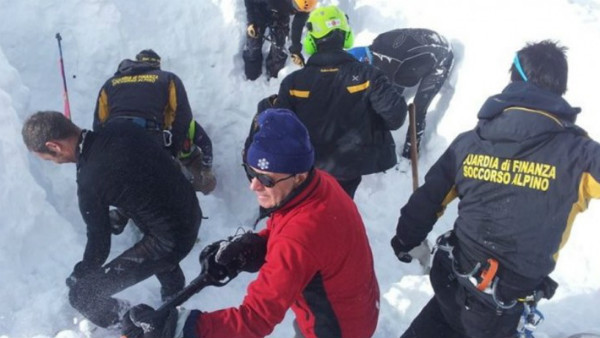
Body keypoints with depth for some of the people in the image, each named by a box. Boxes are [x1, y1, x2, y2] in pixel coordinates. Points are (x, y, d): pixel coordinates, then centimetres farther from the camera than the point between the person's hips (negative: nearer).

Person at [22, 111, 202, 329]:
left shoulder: (89, 183, -22)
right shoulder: (121, 128, -6)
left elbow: (99, 243, -7)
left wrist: (79, 275, 13)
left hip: (170, 242, -8)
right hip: (192, 211, 8)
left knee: (81, 294, 0)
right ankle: (174, 295, 63)